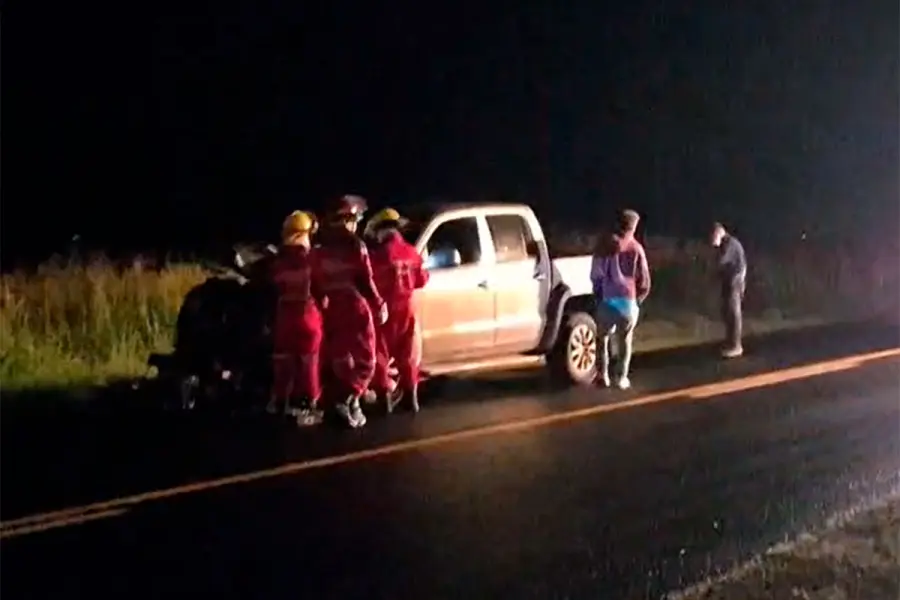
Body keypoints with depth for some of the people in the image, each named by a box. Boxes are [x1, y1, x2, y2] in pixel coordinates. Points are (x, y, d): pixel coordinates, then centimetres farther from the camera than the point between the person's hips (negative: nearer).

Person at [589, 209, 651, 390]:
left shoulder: (605, 243, 0)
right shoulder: (635, 248, -1)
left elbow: (595, 273, -1)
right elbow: (644, 279, 1)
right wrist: (638, 299, 17)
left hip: (606, 299, 0)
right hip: (628, 300, 0)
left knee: (603, 338, 16)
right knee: (625, 339, 14)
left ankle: (603, 375, 9)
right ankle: (622, 377, 10)